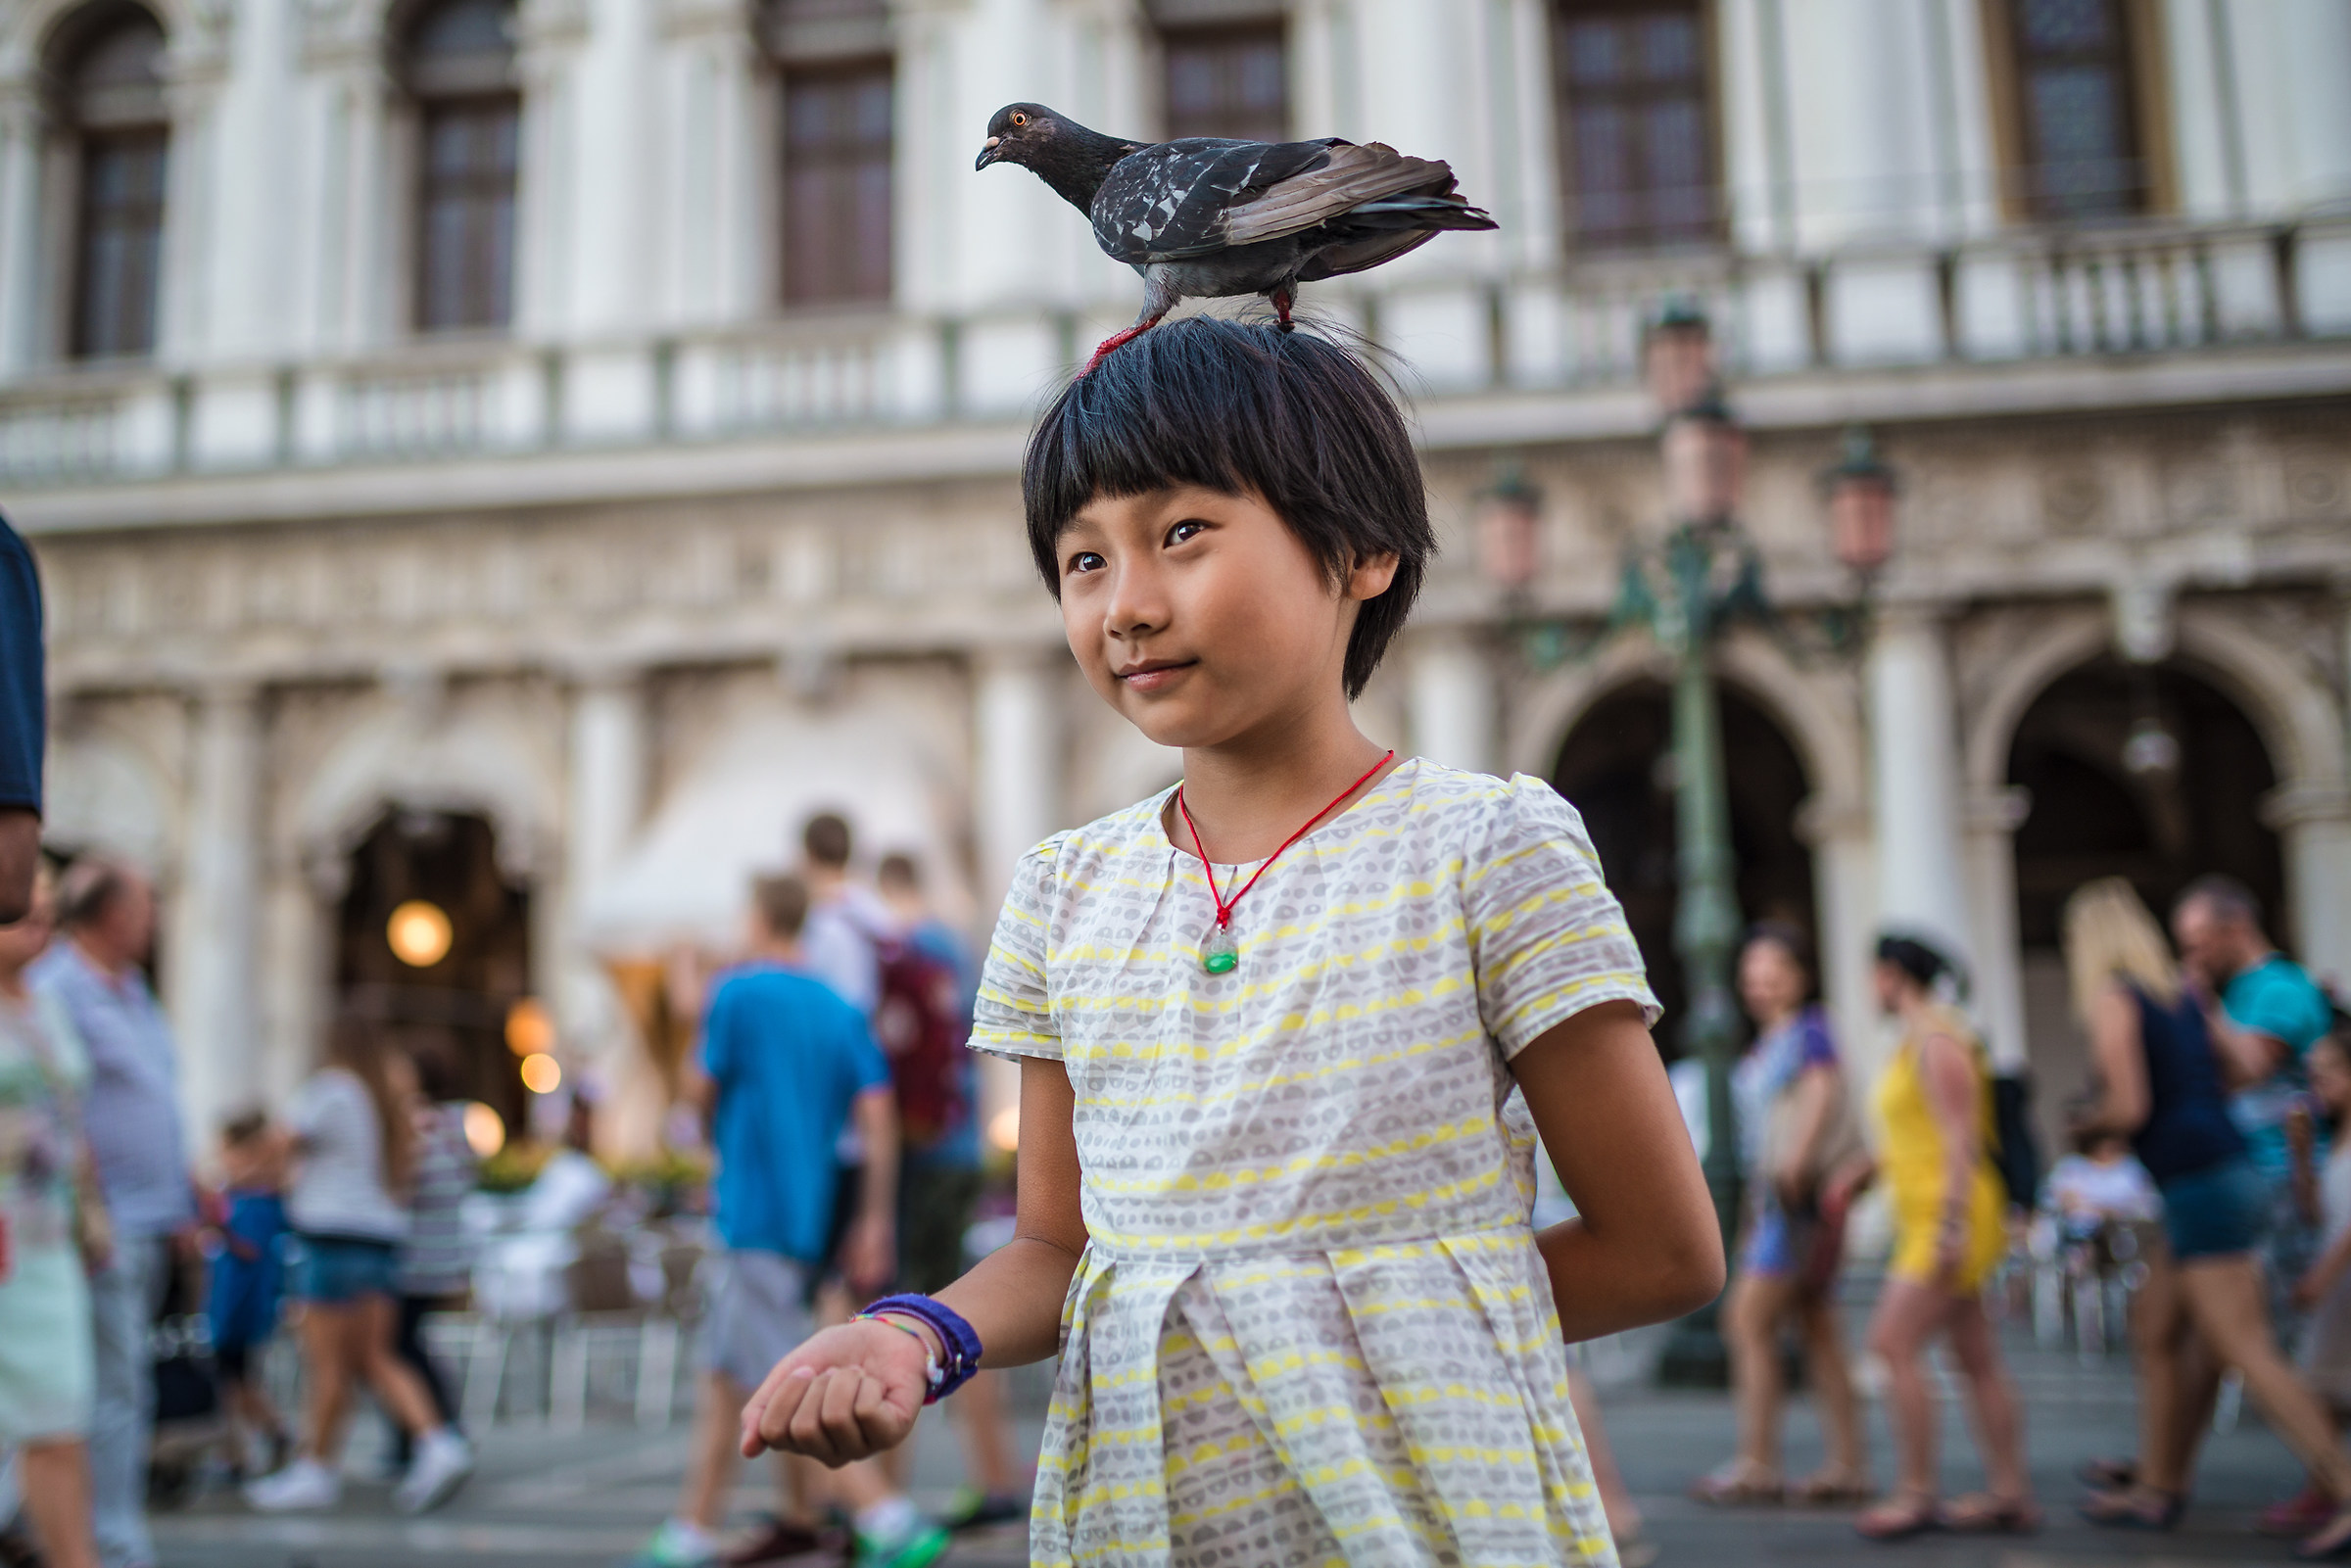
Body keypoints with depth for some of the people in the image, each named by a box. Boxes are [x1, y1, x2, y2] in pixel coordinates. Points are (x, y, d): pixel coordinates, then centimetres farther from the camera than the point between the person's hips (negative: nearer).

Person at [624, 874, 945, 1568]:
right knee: (722, 1373, 17)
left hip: (757, 1217, -7)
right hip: (810, 1215, 7)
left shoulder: (737, 993, -8)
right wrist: (874, 1221, 2)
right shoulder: (842, 1011, 7)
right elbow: (878, 1118, 0)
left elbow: (708, 1093, -1)